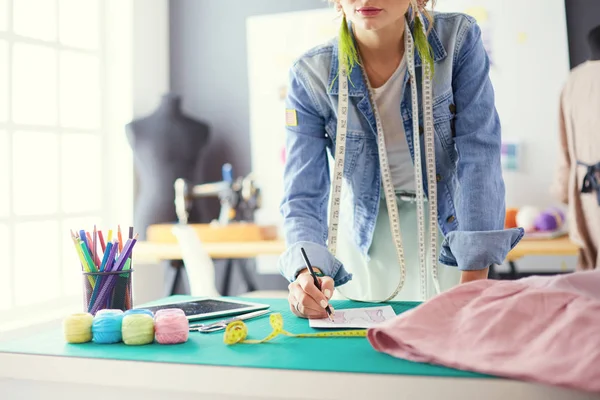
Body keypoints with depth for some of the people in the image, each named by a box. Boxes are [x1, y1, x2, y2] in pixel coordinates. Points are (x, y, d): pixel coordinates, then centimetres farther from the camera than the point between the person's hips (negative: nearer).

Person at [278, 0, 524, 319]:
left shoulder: (458, 41, -19)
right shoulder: (310, 77, -18)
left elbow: (479, 156, -21)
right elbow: (303, 195, -18)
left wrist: (474, 281, -27)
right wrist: (306, 272, -38)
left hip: (447, 229, 0)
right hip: (364, 239, 0)